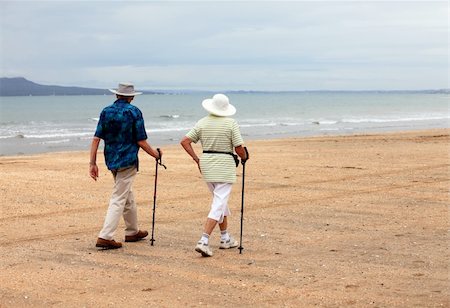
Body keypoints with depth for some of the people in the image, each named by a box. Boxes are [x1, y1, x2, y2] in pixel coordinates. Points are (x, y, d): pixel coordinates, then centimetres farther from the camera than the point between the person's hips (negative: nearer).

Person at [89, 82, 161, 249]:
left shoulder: (106, 111, 5)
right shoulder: (134, 112, -9)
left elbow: (96, 139, 0)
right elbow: (141, 141, -10)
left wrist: (93, 163, 3)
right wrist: (155, 154, 7)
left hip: (111, 160, 6)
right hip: (128, 160, -6)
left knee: (128, 196, 21)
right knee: (118, 199, -5)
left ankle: (132, 231, 33)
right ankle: (105, 237, -12)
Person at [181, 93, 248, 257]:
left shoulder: (202, 123, 3)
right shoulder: (231, 123, -9)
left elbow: (184, 141, -1)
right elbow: (239, 148, -11)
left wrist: (197, 160, 6)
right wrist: (244, 157, 10)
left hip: (206, 164, 6)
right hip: (225, 165, -6)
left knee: (220, 200, 21)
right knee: (219, 204, -5)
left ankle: (225, 238, 28)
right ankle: (203, 241, -17)